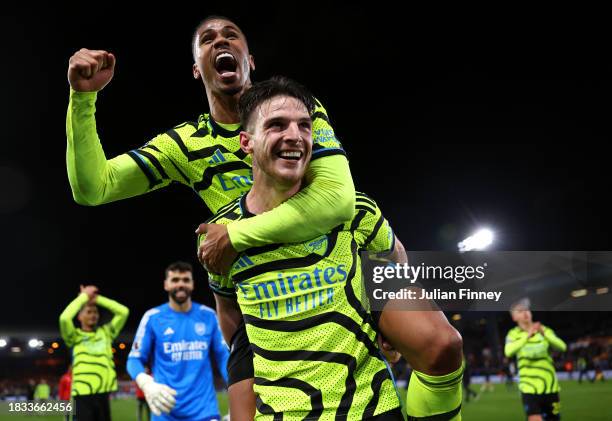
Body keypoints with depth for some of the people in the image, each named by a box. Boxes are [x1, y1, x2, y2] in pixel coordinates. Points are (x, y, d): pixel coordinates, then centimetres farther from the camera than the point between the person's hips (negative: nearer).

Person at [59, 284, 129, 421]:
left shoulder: (105, 332, 13)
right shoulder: (75, 336, 3)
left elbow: (124, 312, 7)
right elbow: (64, 318, -16)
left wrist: (97, 298, 5)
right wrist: (84, 296, -6)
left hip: (103, 392, 4)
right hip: (83, 394, -4)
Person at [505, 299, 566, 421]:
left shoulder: (544, 330, 6)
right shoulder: (513, 334, -1)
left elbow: (562, 346, -12)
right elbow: (508, 352, -23)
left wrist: (544, 333, -27)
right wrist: (527, 335, -33)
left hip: (550, 385, 3)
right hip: (529, 386, -3)